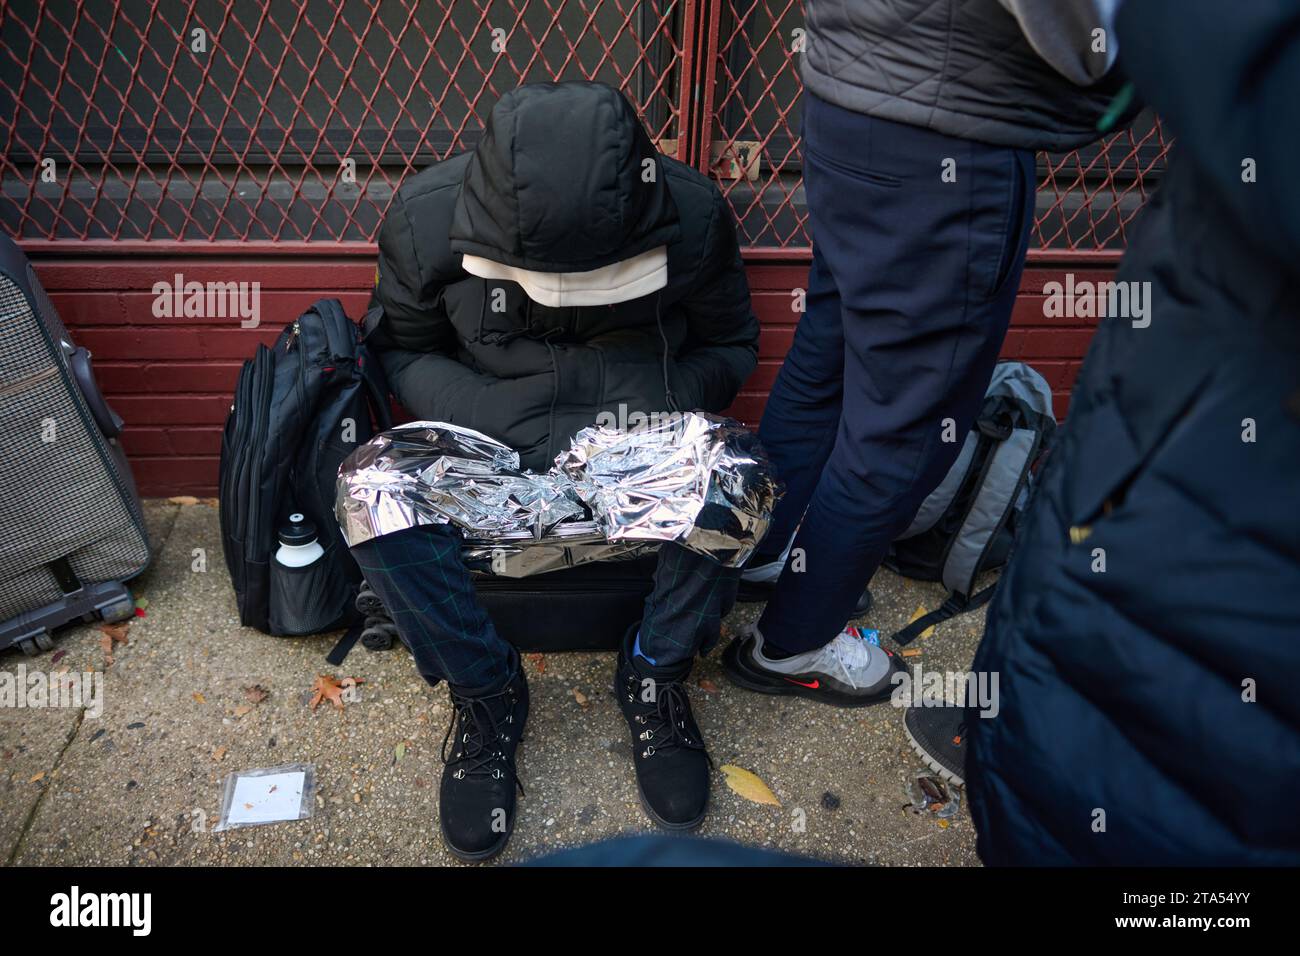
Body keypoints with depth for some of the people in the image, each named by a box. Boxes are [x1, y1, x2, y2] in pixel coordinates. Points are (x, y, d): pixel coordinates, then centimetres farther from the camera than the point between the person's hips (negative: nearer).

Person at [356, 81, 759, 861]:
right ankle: (487, 692, -5)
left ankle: (655, 672, -4)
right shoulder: (428, 216, -17)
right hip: (490, 435, 1)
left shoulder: (691, 214, -16)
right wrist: (527, 433, -18)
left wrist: (658, 410, -20)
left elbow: (730, 345, 1)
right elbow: (403, 351, -2)